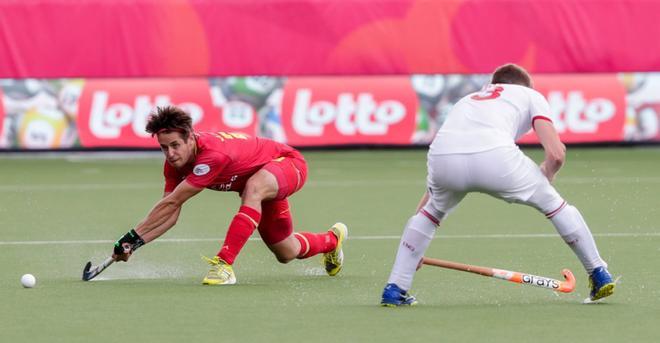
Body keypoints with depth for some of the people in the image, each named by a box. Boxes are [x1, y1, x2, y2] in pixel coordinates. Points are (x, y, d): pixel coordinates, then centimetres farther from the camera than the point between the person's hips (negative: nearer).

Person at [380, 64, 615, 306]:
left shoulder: (468, 100, 42)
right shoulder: (530, 95, 31)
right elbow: (556, 154, 13)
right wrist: (544, 176, 35)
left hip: (440, 156, 4)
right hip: (495, 156, -4)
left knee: (432, 210, 35)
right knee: (553, 203, 22)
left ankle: (394, 290, 27)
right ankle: (599, 275, 28)